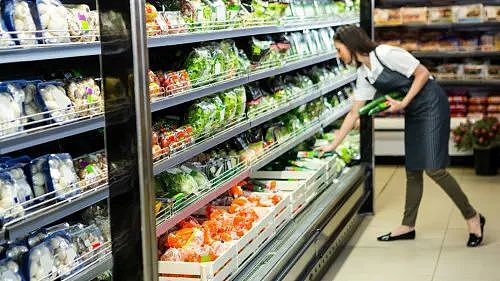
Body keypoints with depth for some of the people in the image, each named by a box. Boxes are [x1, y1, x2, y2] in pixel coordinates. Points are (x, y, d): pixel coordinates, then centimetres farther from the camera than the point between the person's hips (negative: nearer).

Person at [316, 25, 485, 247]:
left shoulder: (385, 54, -17)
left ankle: (473, 218, 1)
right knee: (412, 170, 11)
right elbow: (354, 114, 11)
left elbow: (422, 73, -15)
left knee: (433, 168, -12)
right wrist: (333, 145, 10)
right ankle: (408, 226, 20)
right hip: (413, 113, 8)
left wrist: (403, 103, -18)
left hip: (432, 104, -8)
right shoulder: (363, 75, 7)